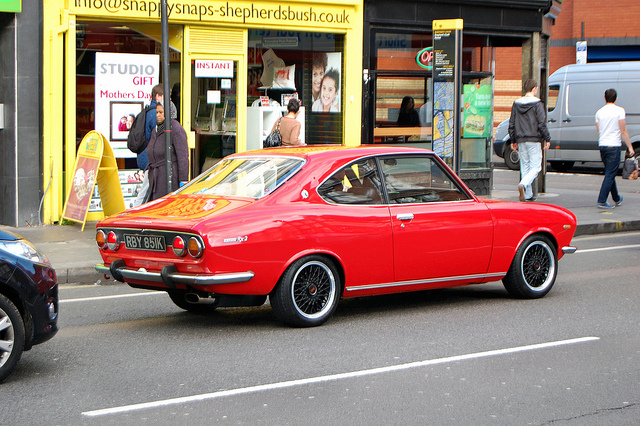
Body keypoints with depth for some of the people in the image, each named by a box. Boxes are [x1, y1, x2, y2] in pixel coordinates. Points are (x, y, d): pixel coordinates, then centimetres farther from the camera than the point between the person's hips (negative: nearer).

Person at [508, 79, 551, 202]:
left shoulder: (516, 104, 9)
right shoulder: (537, 104, -8)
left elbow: (512, 124, 12)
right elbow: (542, 124, -11)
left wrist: (513, 140, 19)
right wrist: (547, 139, -3)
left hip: (521, 141, 5)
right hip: (534, 140, -5)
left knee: (525, 167, 11)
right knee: (536, 167, -3)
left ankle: (528, 195, 11)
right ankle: (523, 184, -27)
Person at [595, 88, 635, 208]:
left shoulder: (599, 112, 7)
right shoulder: (619, 110, -7)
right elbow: (623, 131, -9)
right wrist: (630, 147, -2)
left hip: (602, 145, 6)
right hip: (614, 145, -6)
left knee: (610, 173, 19)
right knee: (610, 174, -4)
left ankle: (617, 199, 32)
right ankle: (601, 201, -10)